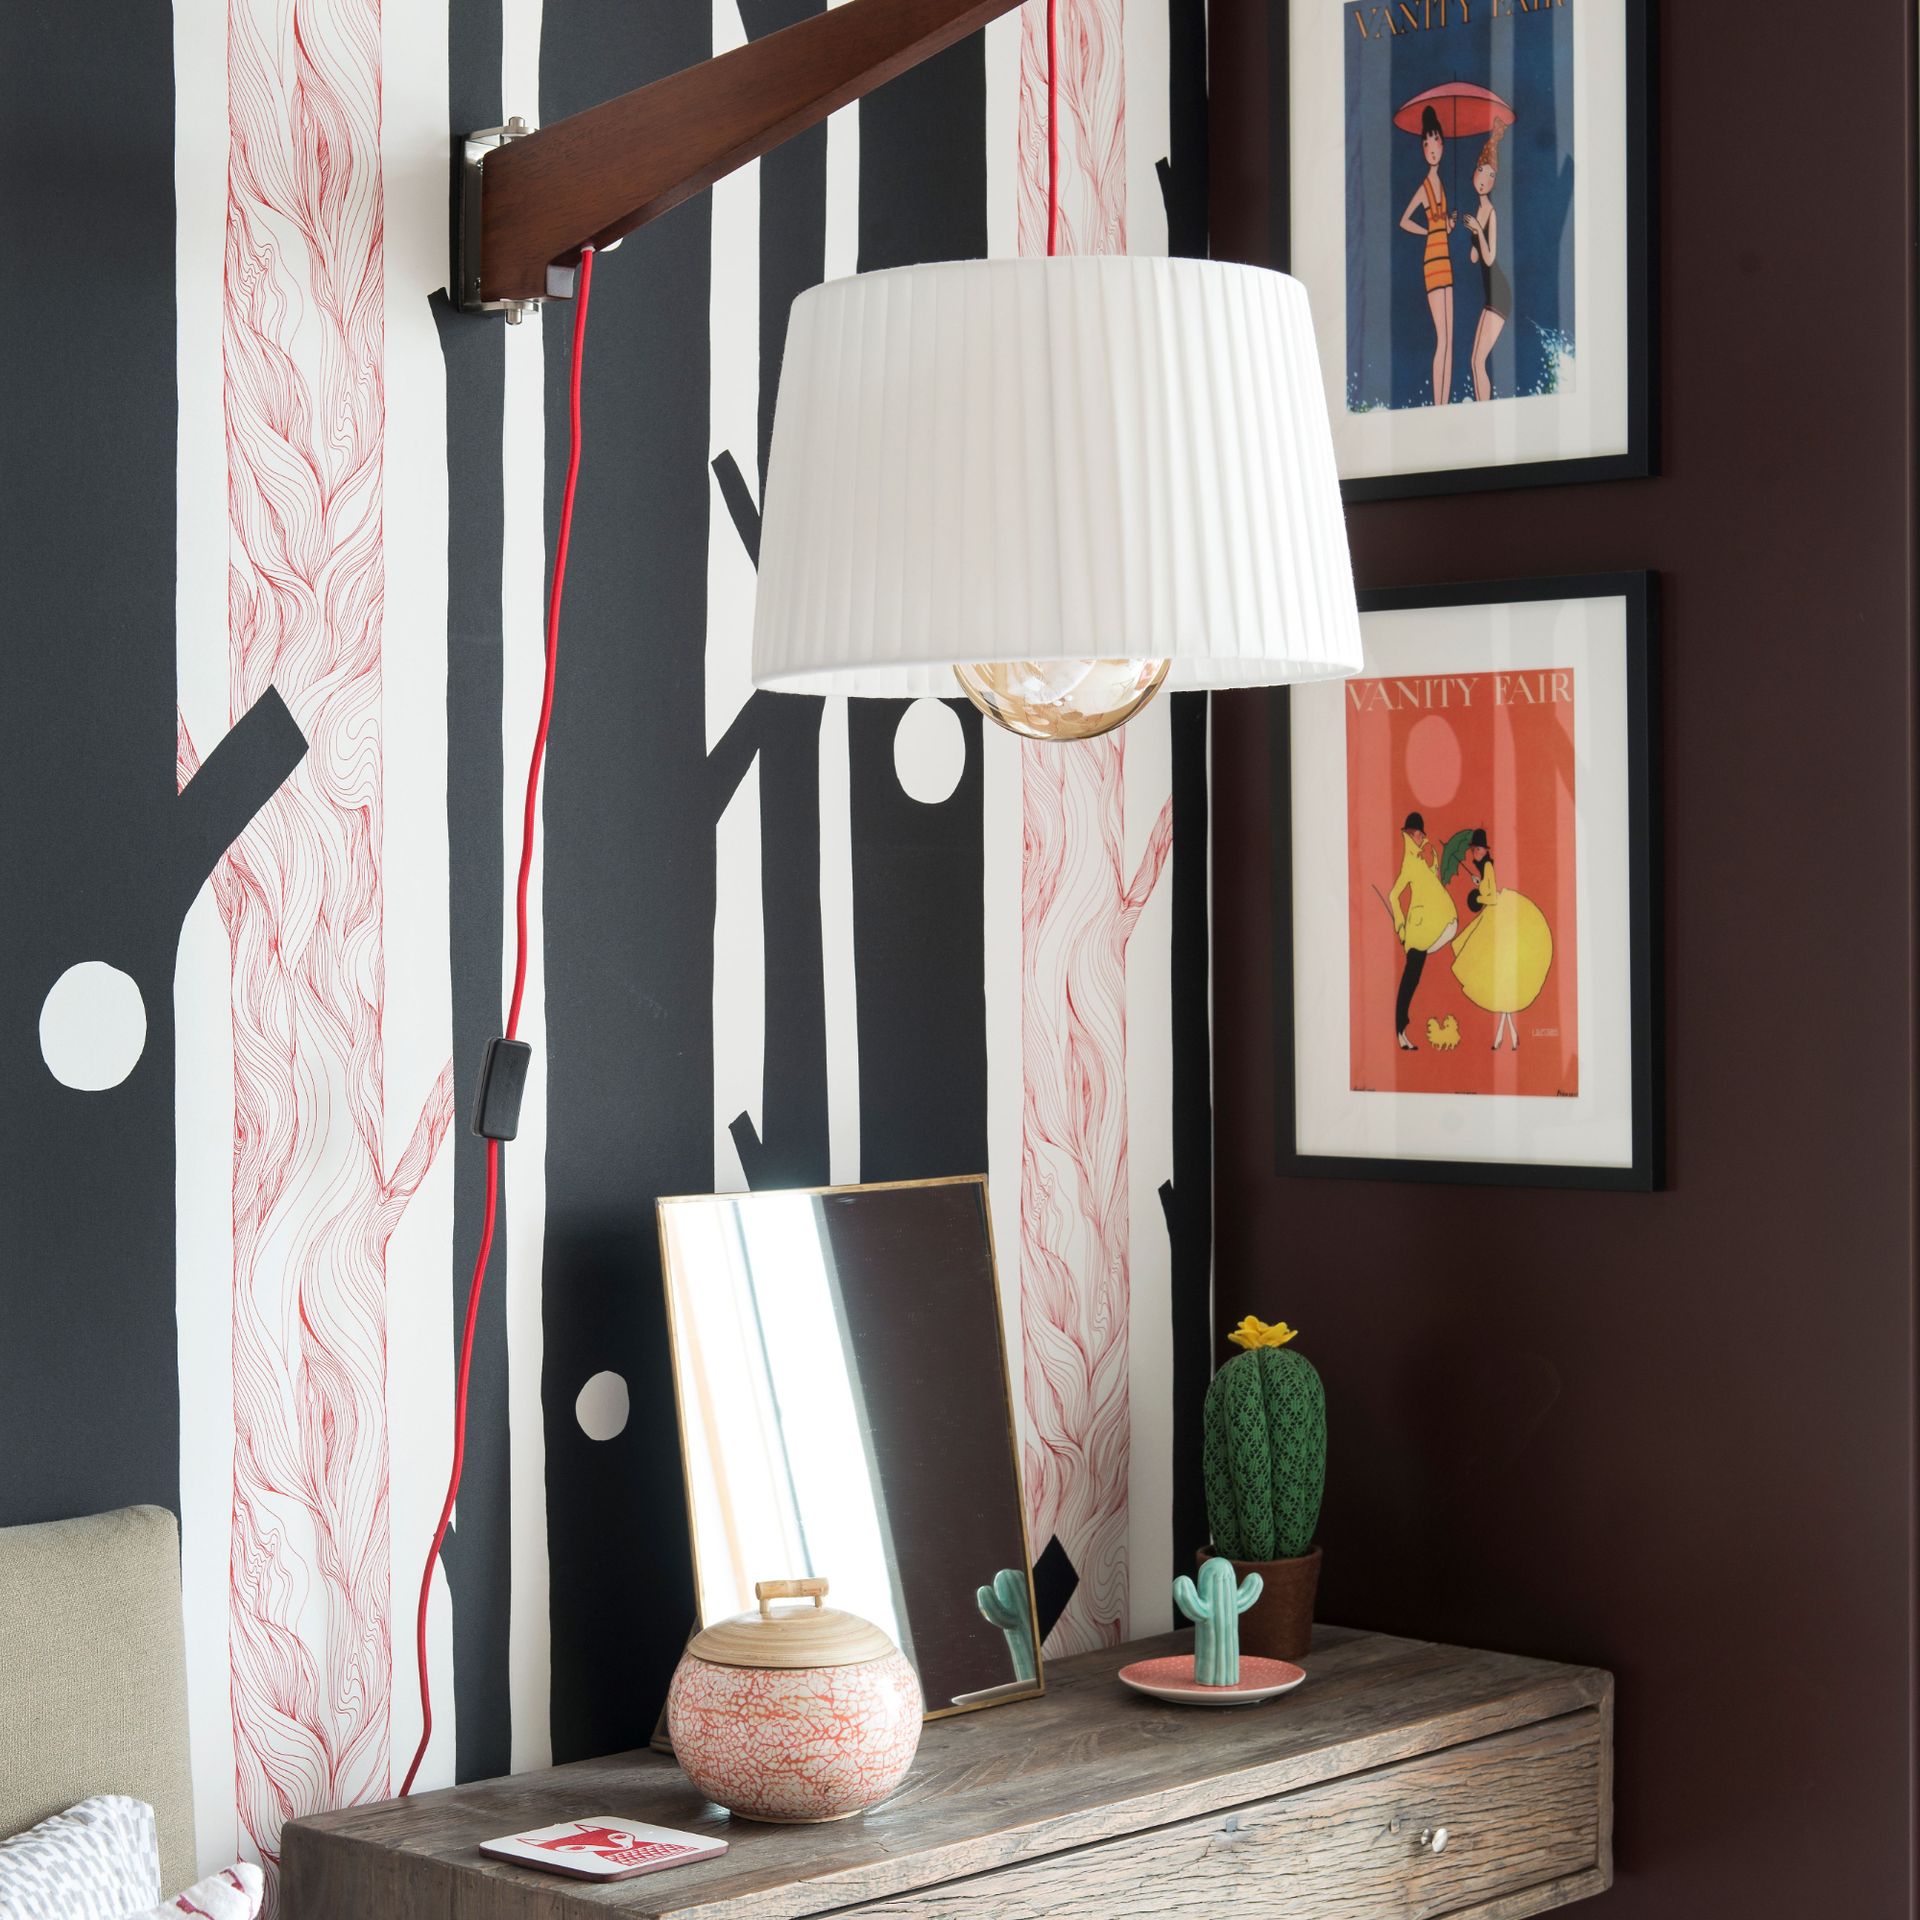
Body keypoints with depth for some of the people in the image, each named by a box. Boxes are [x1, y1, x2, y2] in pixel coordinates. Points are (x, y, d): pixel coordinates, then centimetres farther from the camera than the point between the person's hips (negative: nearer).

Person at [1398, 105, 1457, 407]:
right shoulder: (1423, 187, -7)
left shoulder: (1441, 183, 15)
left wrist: (1451, 222, 3)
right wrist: (1428, 231, -7)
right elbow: (1403, 222, -10)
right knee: (1441, 339, -12)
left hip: (1445, 261, 8)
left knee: (1449, 340, 5)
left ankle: (1445, 406, 5)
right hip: (1431, 261, -8)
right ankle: (1437, 407, -11)